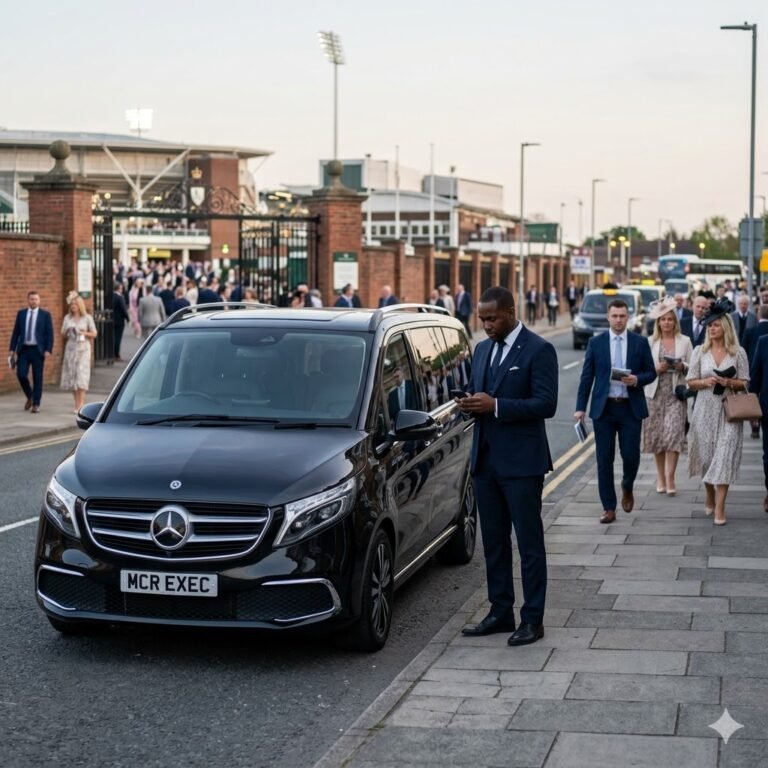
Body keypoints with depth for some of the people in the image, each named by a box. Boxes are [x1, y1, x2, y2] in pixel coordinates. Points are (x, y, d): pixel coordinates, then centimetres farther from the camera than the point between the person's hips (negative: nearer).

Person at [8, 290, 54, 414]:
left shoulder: (45, 314, 2)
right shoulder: (21, 313, 9)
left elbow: (50, 334, -1)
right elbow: (15, 332, 10)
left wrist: (48, 350, -10)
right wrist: (12, 349, 4)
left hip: (38, 350, -2)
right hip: (23, 349, 2)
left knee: (37, 377, 0)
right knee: (21, 374, -7)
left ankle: (36, 404, 7)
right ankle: (30, 397, 18)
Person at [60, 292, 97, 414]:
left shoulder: (87, 318, 1)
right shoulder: (67, 318, 9)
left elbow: (94, 334, 4)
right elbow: (63, 334, 13)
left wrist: (84, 333, -13)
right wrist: (66, 332, -9)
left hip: (83, 348, -3)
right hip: (70, 348, 3)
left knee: (81, 376, -11)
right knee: (71, 376, 1)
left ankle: (81, 403, -14)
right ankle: (77, 403, 9)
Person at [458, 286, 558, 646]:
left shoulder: (538, 350, -9)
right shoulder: (482, 350, 14)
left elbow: (546, 404, -16)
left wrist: (495, 405, -22)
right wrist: (469, 403, -3)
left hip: (521, 461, -7)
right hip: (486, 459, 7)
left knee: (529, 543, 0)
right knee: (493, 542, 12)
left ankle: (533, 620, 5)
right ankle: (500, 613, 21)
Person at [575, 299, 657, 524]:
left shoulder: (640, 343, 3)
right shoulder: (596, 343, 3)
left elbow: (651, 372, 7)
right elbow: (587, 377, 3)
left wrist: (637, 380, -14)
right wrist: (581, 407, -2)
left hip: (630, 407, 0)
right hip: (604, 408, 0)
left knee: (631, 455, -4)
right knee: (604, 460, 2)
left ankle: (627, 487, 29)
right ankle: (609, 508, 10)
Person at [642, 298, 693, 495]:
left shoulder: (685, 341, 6)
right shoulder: (650, 342, 7)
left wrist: (682, 366, -13)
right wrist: (656, 368, -13)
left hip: (676, 393, -1)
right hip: (655, 393, 1)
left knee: (673, 433, -12)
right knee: (656, 434, 4)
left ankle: (670, 478, -9)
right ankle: (660, 477, 17)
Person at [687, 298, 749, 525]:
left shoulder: (738, 352, 0)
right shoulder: (700, 351, 4)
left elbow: (744, 383, 3)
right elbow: (691, 382, 5)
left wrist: (730, 382, -16)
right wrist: (705, 382, -14)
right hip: (705, 409, 2)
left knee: (724, 456, -9)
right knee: (706, 455, 8)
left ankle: (719, 507, -9)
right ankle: (710, 496, 32)